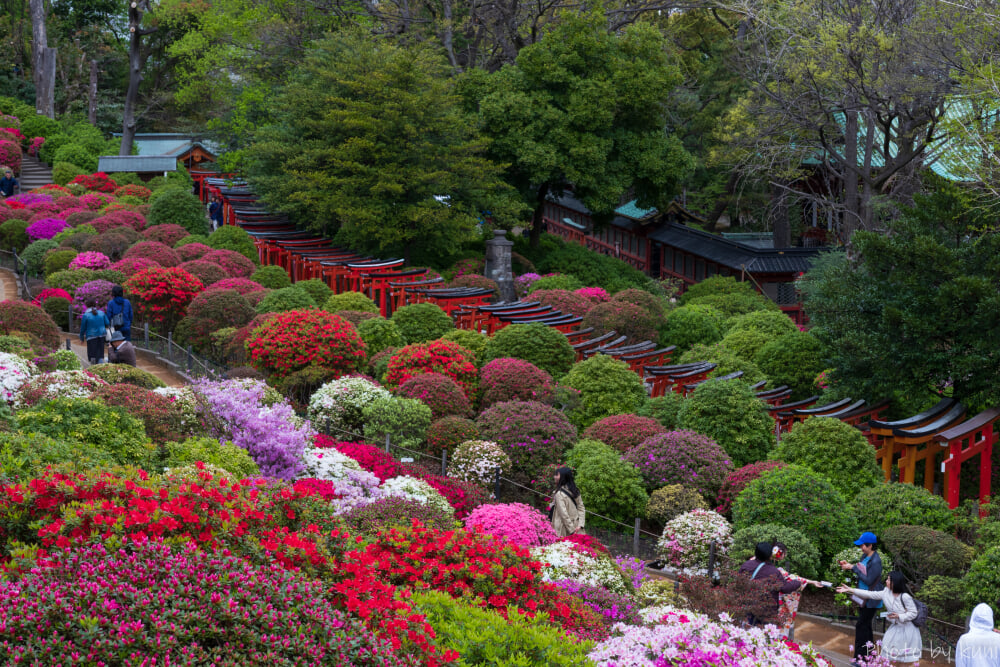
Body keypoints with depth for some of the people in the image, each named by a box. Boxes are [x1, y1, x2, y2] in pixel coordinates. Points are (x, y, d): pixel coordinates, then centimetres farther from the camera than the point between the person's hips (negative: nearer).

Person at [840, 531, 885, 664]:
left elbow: (869, 580, -23)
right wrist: (849, 565, -1)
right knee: (865, 626, 18)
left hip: (871, 601, -9)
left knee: (861, 626, -7)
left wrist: (853, 568, -20)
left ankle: (859, 658, -2)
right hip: (864, 598, 9)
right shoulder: (865, 556, 4)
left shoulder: (875, 561, -23)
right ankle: (869, 654, 29)